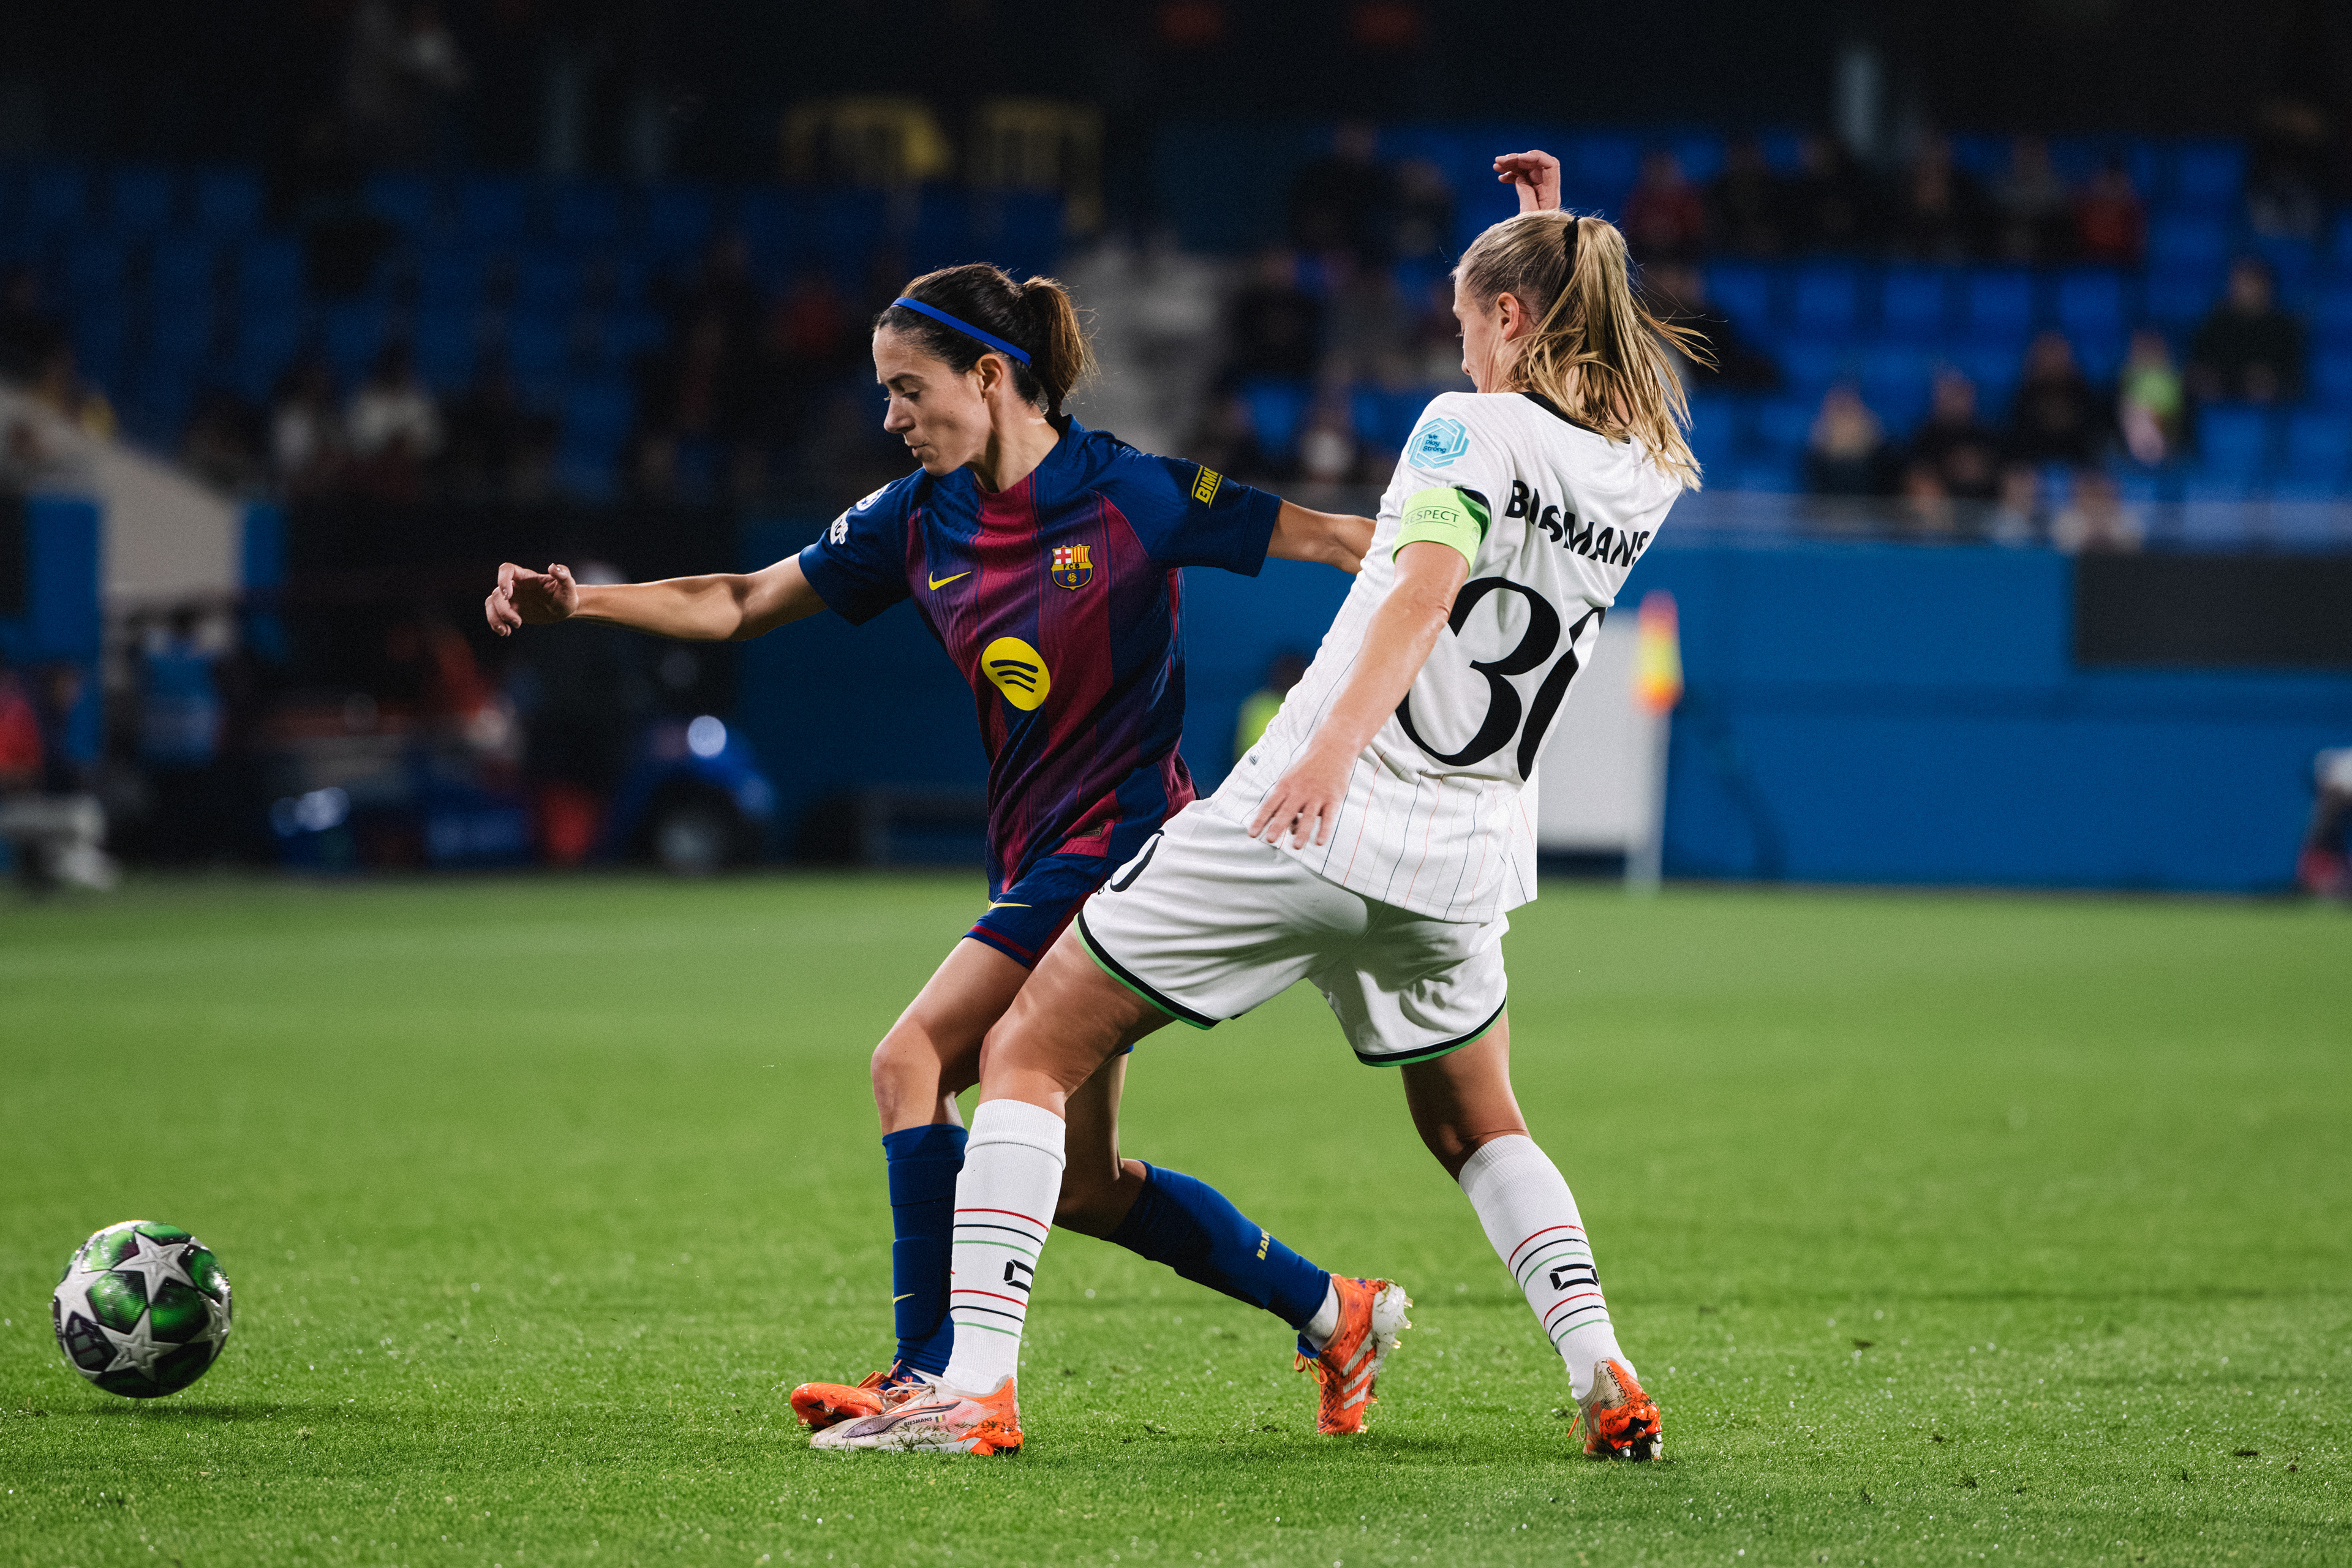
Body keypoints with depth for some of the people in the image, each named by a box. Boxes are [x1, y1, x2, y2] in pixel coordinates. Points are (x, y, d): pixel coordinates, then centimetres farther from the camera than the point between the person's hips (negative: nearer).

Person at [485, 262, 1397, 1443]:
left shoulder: (1126, 492, -11)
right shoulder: (920, 522, 6)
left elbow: (1326, 539, -5)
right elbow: (739, 604, 9)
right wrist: (578, 602, -3)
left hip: (1118, 843, -8)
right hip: (1036, 857, 8)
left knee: (914, 1062, -19)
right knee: (1078, 1186, 10)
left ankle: (934, 1374, -17)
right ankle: (1326, 1309, 26)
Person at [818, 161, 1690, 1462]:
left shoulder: (1472, 426, -9)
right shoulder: (1648, 479, 9)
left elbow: (1424, 591, -27)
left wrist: (1335, 748, -40)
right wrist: (1545, 238, 34)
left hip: (1306, 816, -6)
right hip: (1465, 854, 6)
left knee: (1029, 1053, 2)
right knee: (1475, 1127, 29)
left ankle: (974, 1389, -8)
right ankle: (1606, 1382, 9)